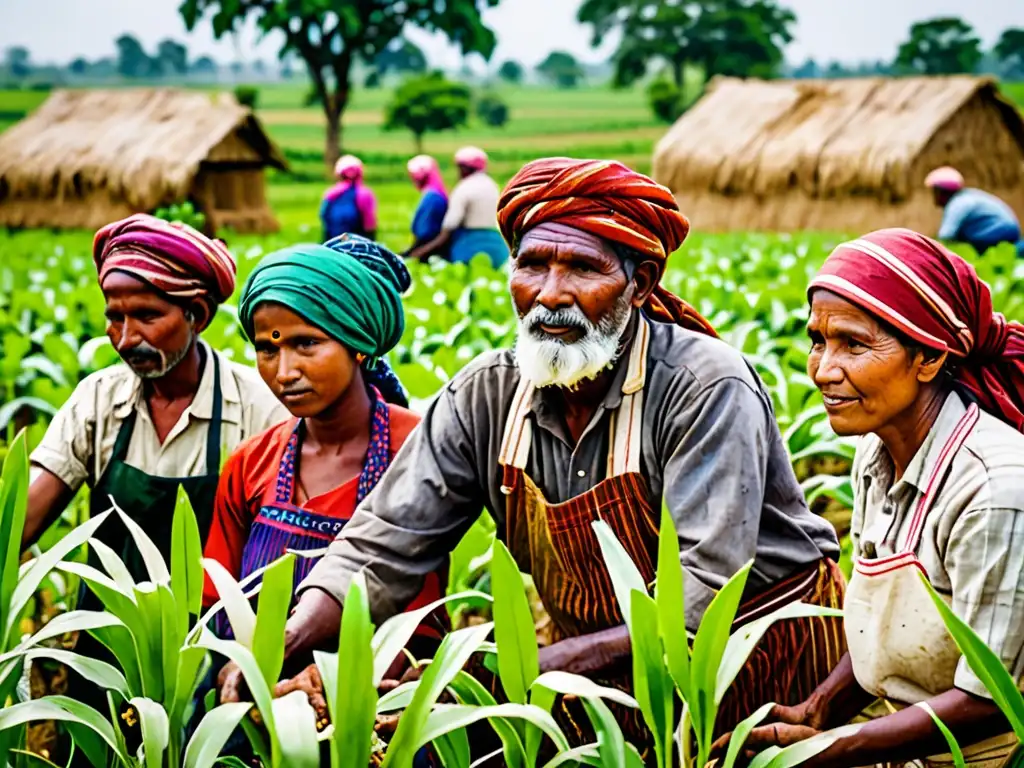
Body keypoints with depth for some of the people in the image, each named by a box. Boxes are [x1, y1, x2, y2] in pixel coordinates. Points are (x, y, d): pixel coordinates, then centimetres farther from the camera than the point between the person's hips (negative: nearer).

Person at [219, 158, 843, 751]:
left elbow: (704, 591, -29)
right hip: (615, 679, 4)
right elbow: (382, 546, -7)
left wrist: (541, 667, -39)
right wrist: (277, 648, -25)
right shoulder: (486, 396, -6)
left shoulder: (706, 388, -22)